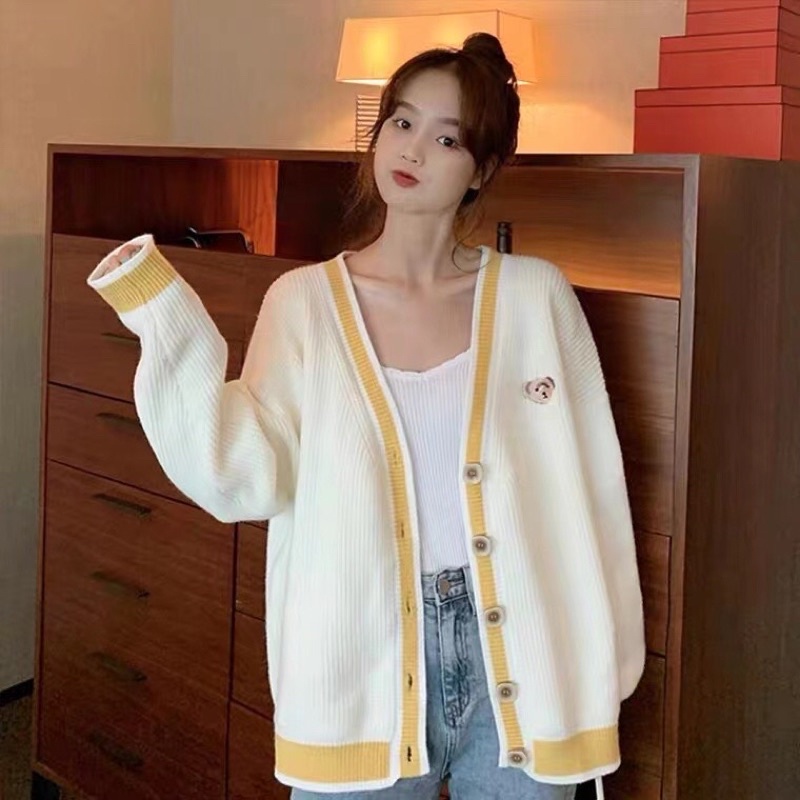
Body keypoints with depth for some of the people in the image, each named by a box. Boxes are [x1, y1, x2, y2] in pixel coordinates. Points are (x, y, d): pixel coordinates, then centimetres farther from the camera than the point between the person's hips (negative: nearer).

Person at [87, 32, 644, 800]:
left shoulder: (535, 295, -1)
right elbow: (248, 479, -11)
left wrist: (606, 656, 4)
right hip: (364, 664, 0)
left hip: (518, 663, 1)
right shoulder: (303, 300, -1)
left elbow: (591, 486, 2)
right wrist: (174, 333, -21)